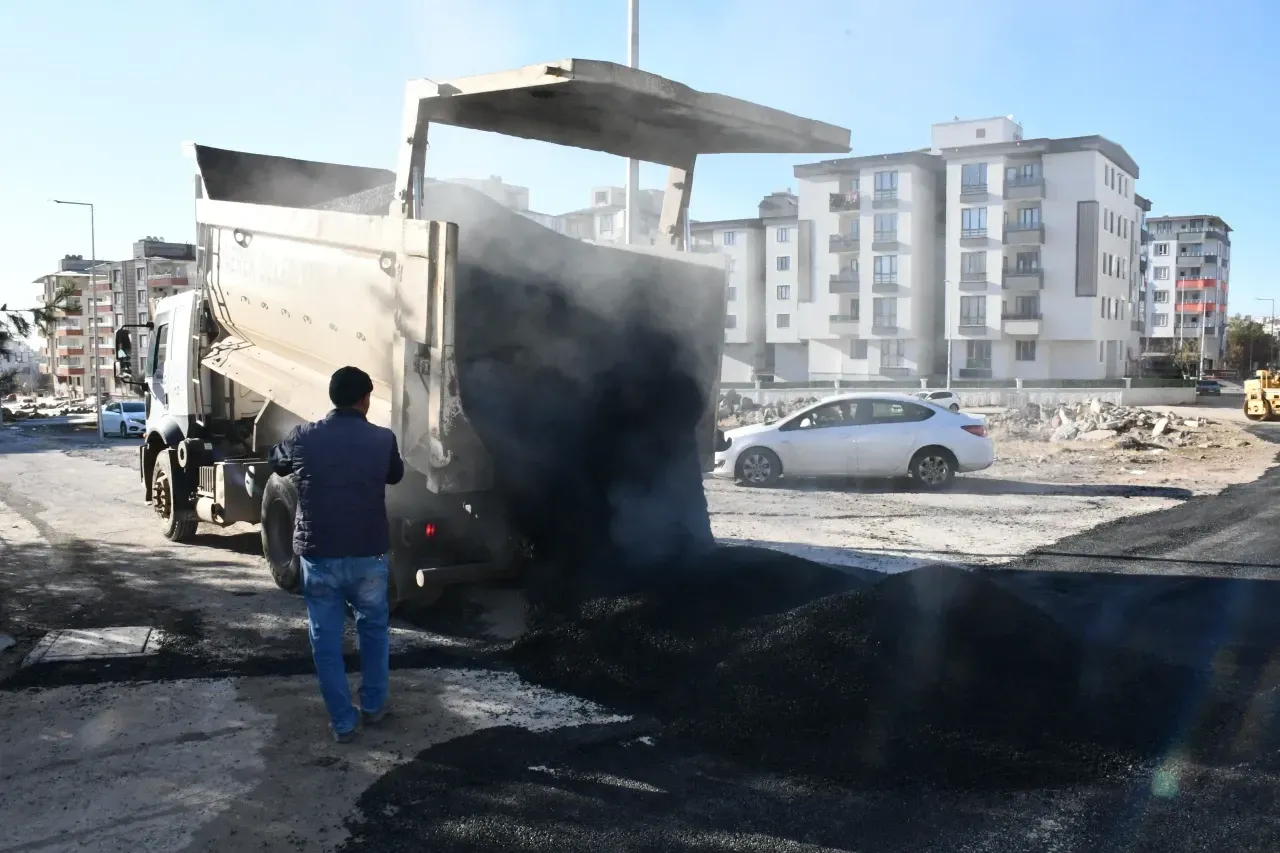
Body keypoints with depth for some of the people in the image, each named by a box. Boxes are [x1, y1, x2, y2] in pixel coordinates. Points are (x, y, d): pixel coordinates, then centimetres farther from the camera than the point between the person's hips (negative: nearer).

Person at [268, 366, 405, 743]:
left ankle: (343, 722, 17)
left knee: (326, 640, 12)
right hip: (368, 556, 0)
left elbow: (277, 464, 16)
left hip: (318, 556, 0)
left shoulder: (304, 437, -6)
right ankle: (373, 704, 32)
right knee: (373, 628, 23)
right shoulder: (383, 440, -7)